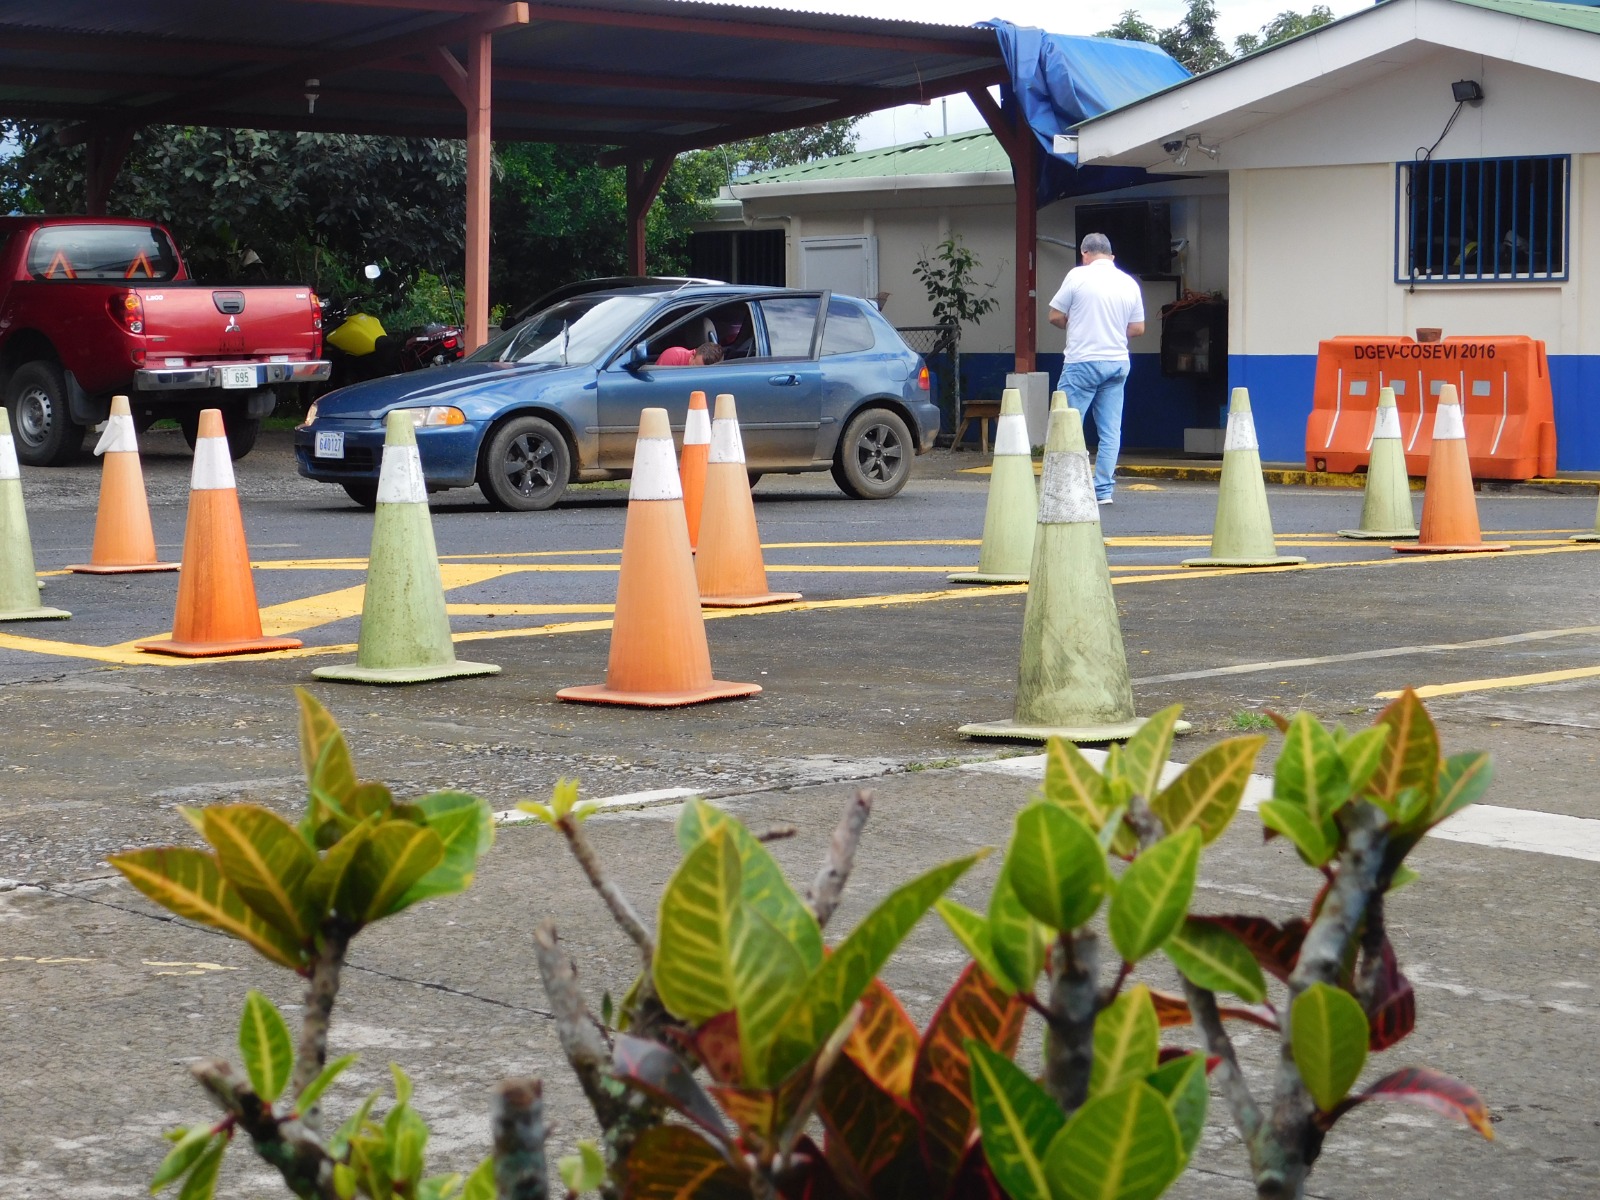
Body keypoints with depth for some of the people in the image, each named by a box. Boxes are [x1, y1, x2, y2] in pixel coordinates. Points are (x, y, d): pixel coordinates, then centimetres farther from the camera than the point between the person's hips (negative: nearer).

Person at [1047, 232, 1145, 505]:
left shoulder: (1078, 276, -5)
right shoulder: (1130, 283, 8)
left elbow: (1055, 317, -1)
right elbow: (1138, 328, 11)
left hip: (1083, 362, -5)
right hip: (1118, 362, 5)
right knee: (1111, 431, 6)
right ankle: (1104, 490, 5)